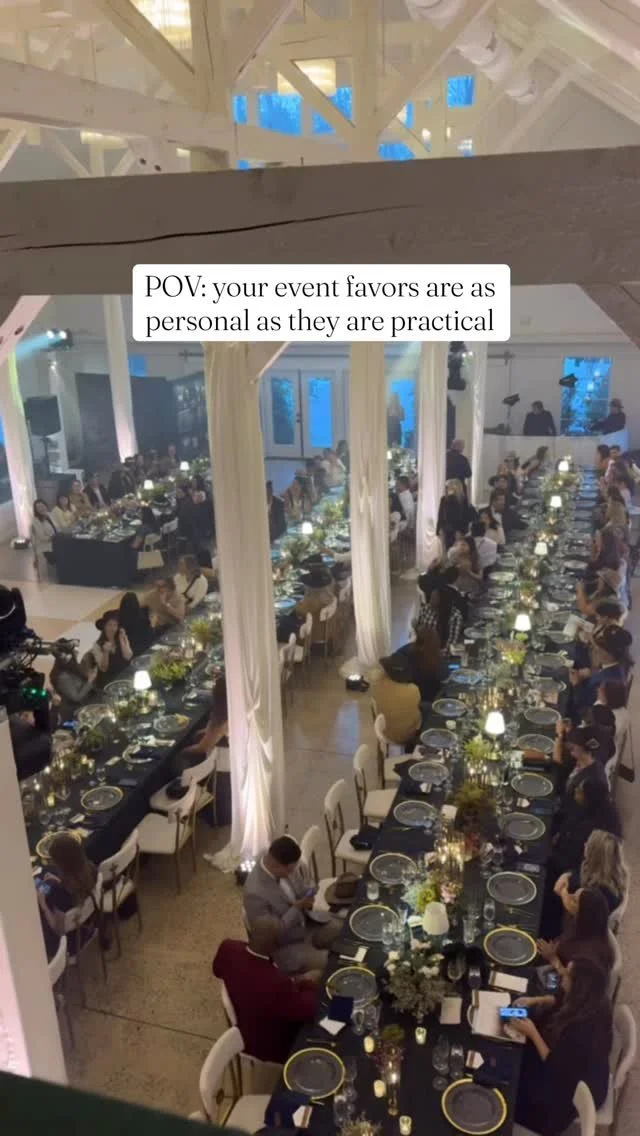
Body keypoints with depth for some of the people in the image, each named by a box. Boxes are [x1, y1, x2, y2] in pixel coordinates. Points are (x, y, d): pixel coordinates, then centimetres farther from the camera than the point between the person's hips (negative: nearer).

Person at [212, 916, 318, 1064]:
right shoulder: (278, 982, -43)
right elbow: (308, 1011, -25)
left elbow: (218, 970, 0)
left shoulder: (228, 948, -25)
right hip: (269, 1048, -6)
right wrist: (308, 984, -6)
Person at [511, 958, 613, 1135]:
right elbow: (559, 1001, 6)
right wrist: (533, 1001, -8)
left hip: (578, 1088, -7)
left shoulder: (583, 1029, -42)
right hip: (569, 1064, 8)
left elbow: (555, 1065, -31)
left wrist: (532, 1033, -27)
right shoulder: (584, 1001, -18)